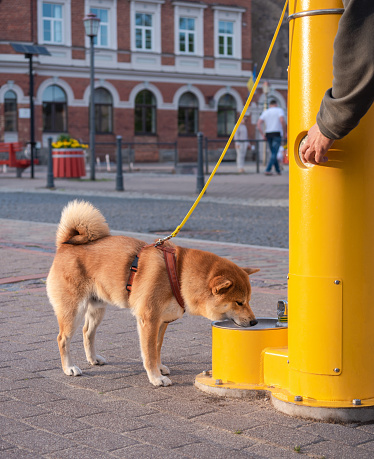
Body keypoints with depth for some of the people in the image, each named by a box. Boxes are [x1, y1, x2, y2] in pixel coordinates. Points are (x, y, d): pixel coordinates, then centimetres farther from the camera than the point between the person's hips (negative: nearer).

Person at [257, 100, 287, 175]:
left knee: (273, 153, 15)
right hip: (277, 133, -5)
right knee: (274, 154, -7)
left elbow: (258, 124, 2)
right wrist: (285, 132, -9)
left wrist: (262, 134, 3)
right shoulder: (279, 110, 2)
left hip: (268, 134, 5)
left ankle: (278, 170, 20)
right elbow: (282, 120, -17)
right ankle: (267, 170, -19)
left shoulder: (265, 112, 14)